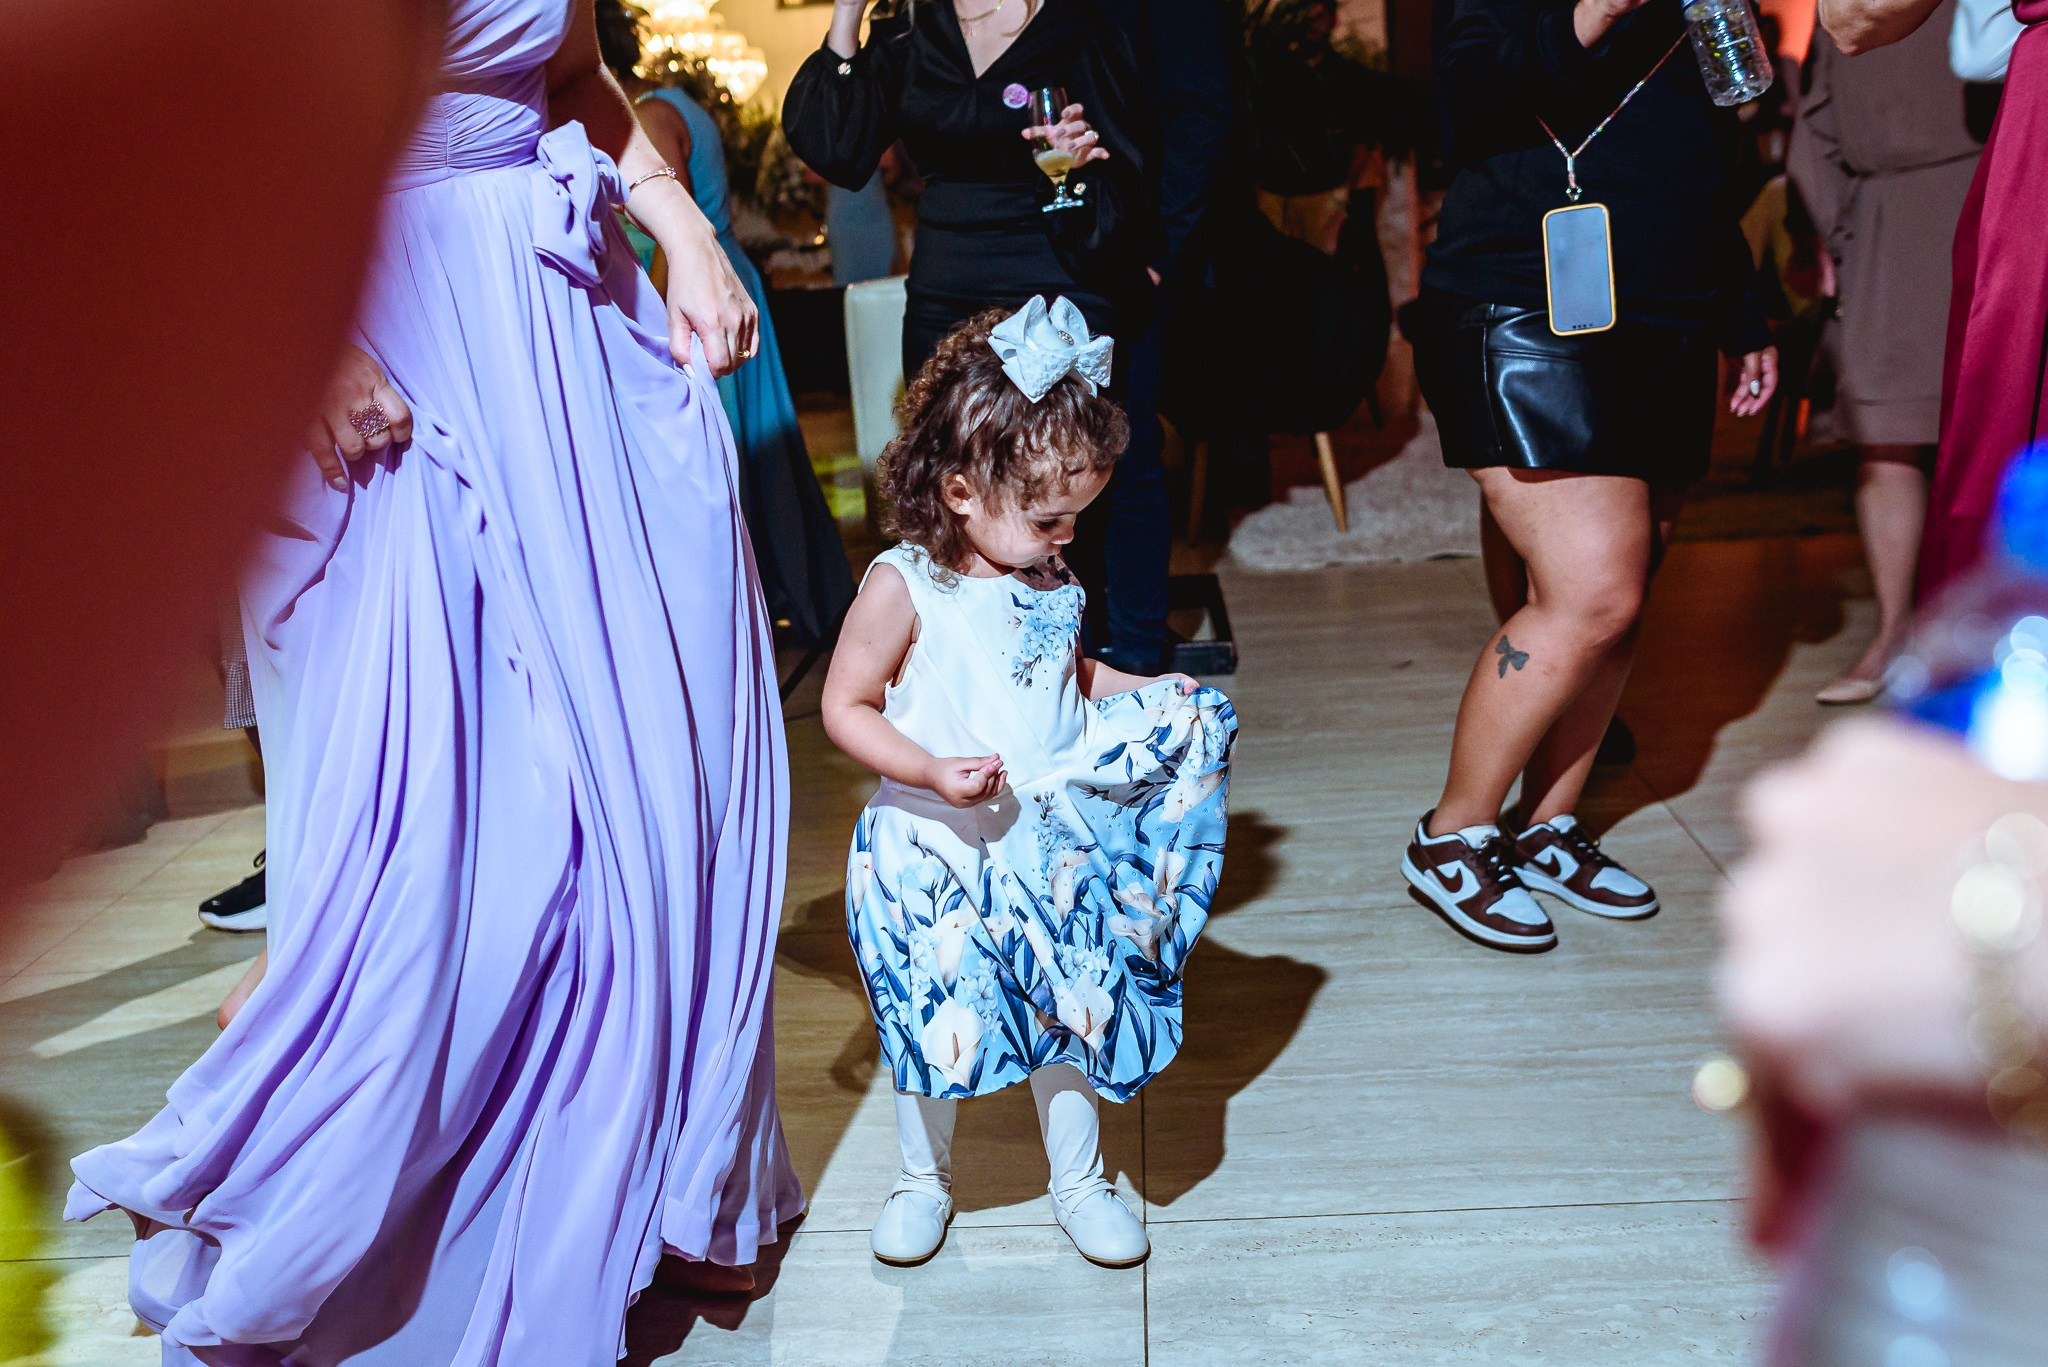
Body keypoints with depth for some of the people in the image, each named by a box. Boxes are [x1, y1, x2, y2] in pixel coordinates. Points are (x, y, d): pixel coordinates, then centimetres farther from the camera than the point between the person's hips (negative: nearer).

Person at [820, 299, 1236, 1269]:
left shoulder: (1050, 583, 3)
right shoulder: (904, 587, -16)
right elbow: (846, 707, -14)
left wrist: (1145, 693, 5)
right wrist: (932, 771, -26)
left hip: (1055, 844, 4)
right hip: (934, 850, -4)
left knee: (1071, 1008, 11)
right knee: (935, 1020, 9)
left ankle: (1078, 1181, 33)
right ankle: (924, 1179, 35)